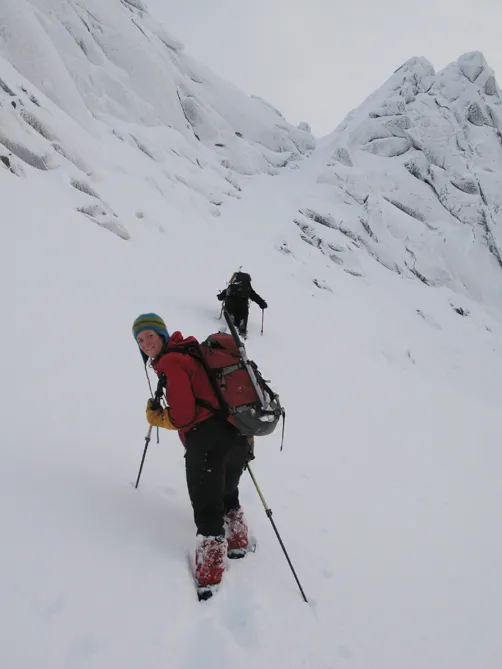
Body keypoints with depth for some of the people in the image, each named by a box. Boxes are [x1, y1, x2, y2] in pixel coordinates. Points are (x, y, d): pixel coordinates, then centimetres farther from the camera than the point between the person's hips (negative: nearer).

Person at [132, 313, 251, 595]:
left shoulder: (169, 363, -8)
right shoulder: (191, 353, 18)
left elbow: (183, 415, -13)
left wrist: (156, 417, 4)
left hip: (206, 442, -9)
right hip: (237, 435, 9)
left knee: (207, 510, 5)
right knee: (228, 495, 30)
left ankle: (209, 580, 16)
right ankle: (238, 544, 49)